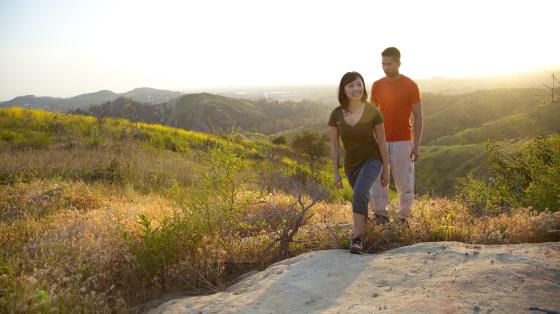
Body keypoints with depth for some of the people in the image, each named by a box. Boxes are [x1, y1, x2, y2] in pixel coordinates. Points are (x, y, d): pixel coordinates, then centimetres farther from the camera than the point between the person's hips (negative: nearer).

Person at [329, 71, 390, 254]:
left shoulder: (373, 112, -19)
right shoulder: (336, 114, -15)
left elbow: (382, 142, -8)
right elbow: (334, 146, -6)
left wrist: (386, 170, -2)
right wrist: (336, 173, -3)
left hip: (372, 159, -3)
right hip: (351, 163, 3)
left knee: (359, 193, -29)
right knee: (362, 198, 23)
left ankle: (357, 238, -17)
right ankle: (363, 223, 56)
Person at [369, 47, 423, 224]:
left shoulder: (410, 86, -5)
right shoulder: (377, 86, 5)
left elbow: (418, 117, -3)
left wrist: (416, 145, -8)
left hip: (402, 142, -3)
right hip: (381, 141, 3)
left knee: (404, 181, 4)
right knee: (376, 179, -2)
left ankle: (403, 217, 17)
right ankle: (380, 214, 9)